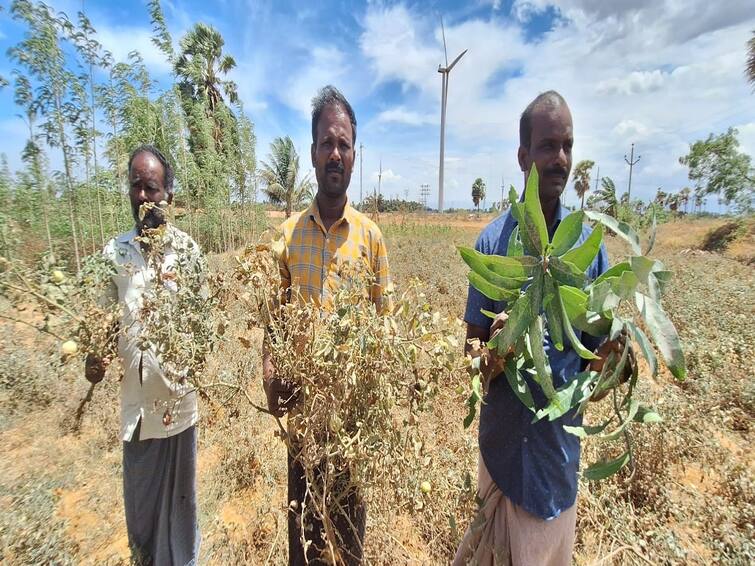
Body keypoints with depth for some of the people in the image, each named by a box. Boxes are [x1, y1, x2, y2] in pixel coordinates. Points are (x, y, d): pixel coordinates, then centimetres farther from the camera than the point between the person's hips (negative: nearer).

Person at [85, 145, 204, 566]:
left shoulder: (187, 250, -7)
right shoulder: (114, 251, 1)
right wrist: (95, 358, -12)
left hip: (178, 400, -2)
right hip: (135, 401, 3)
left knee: (180, 496, 16)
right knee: (138, 502, 20)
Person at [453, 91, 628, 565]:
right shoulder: (493, 240, -8)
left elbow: (599, 348, 2)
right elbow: (472, 346, -6)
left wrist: (610, 356, -20)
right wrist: (490, 355, -27)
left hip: (562, 444, 2)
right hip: (503, 440, -1)